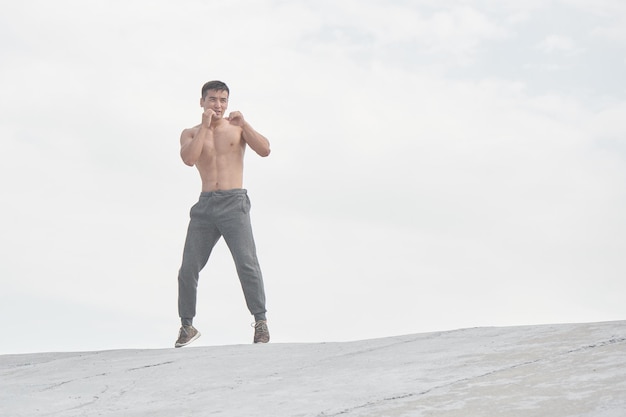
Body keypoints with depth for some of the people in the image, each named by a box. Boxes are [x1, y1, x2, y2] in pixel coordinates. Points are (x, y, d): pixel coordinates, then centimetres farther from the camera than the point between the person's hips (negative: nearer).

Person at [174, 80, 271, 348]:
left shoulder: (237, 128, 10)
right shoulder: (190, 133, 11)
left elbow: (265, 150, -4)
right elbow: (189, 159, -10)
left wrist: (244, 124, -15)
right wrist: (204, 125, -10)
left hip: (234, 203, -2)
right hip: (205, 205, 2)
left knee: (247, 263, -15)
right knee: (188, 268, 0)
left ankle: (260, 321, -8)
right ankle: (187, 325, 15)